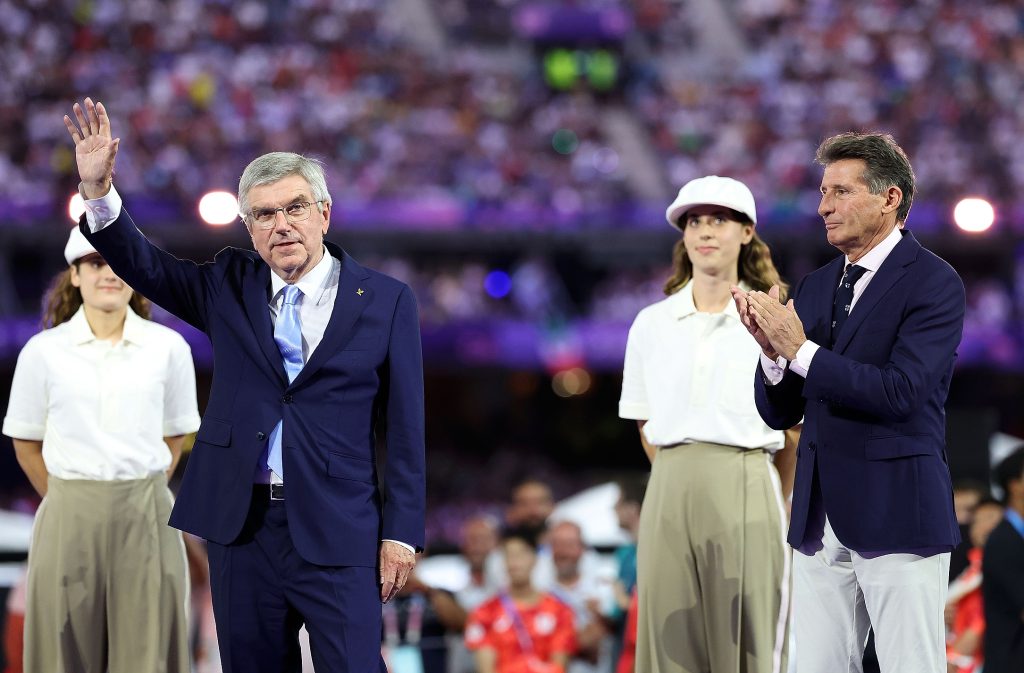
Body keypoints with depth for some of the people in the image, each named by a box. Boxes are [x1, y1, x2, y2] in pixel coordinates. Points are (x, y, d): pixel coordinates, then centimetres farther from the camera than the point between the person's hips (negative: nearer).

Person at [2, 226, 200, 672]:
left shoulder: (169, 348, 3)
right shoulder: (44, 352, 0)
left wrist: (140, 494, 5)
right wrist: (71, 502, 3)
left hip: (145, 517, 1)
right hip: (70, 518, -1)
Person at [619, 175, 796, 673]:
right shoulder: (651, 324, 9)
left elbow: (794, 428, 8)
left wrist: (779, 503, 13)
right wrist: (683, 478, 13)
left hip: (746, 491, -2)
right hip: (671, 489, 3)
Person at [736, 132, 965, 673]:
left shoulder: (933, 283, -7)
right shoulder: (815, 288, 13)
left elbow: (900, 393, -19)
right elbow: (779, 413, 13)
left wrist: (801, 350, -17)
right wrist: (772, 350, -8)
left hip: (896, 516, -7)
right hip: (820, 519, 7)